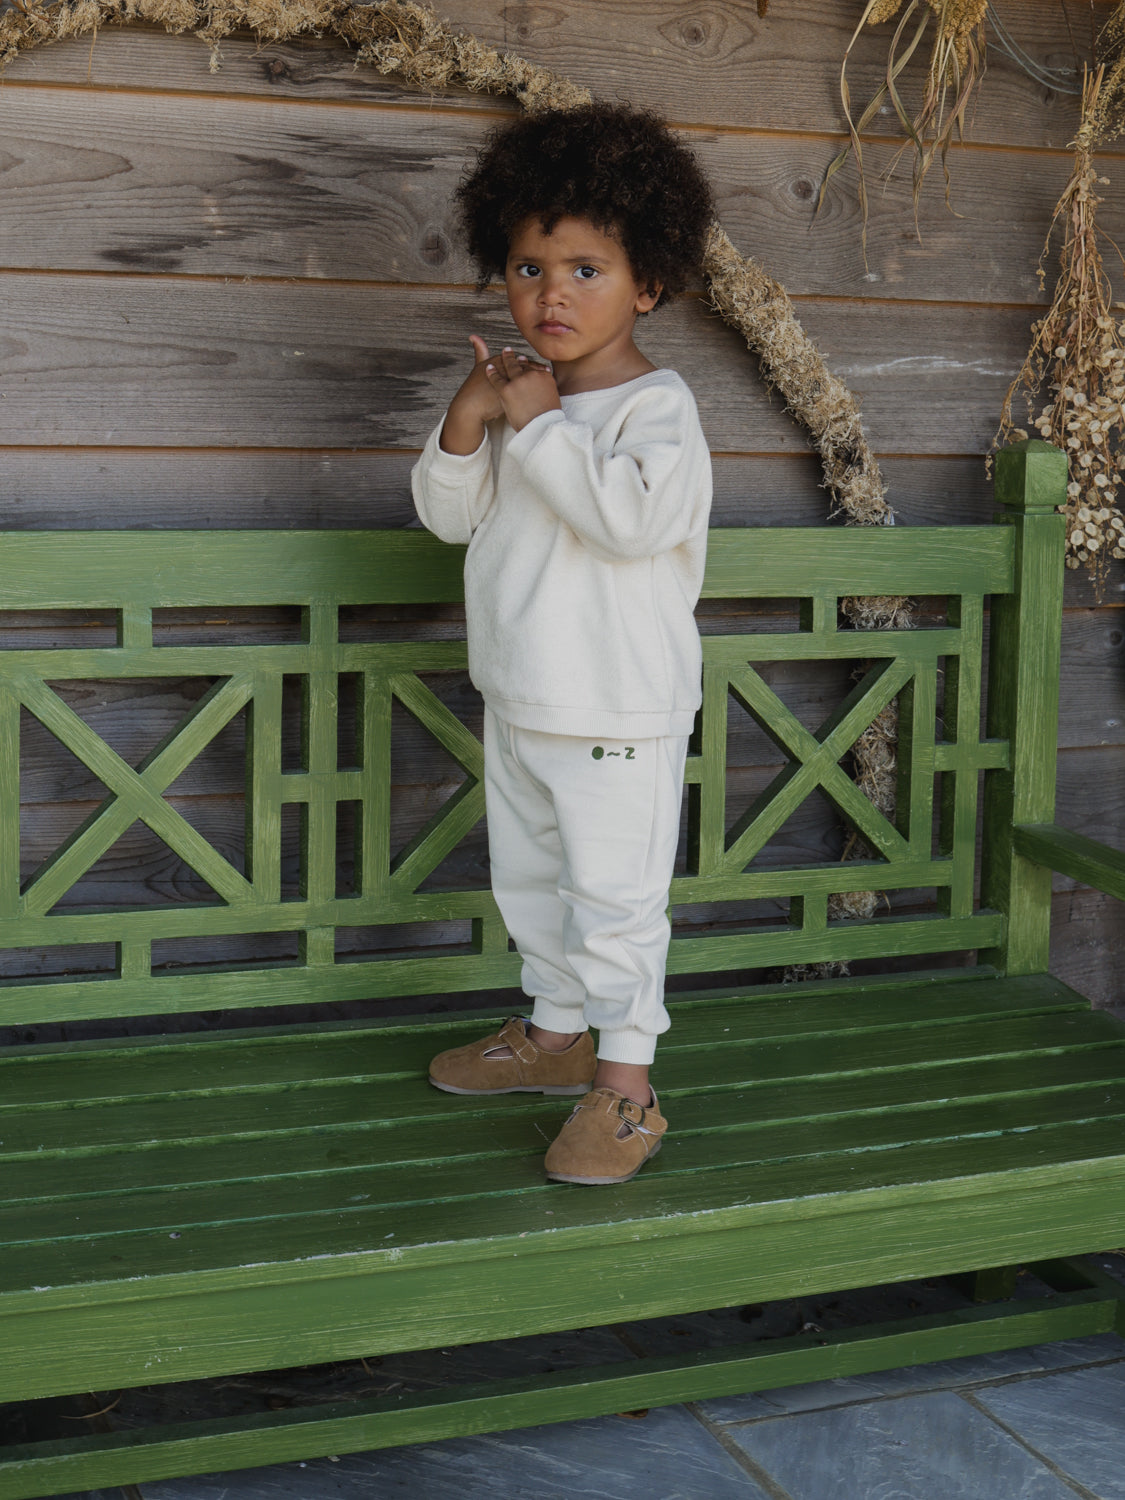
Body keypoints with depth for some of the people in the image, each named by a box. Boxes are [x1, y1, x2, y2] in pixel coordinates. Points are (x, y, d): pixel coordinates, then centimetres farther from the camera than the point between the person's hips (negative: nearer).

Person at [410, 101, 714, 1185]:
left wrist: (540, 427, -28)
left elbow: (636, 516, -33)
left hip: (619, 713, -8)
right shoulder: (518, 396, 6)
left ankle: (625, 1086, 10)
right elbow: (448, 514, 6)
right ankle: (557, 1033, 39)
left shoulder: (655, 405, -16)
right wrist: (466, 420, -12)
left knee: (615, 896, 0)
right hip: (518, 700, 8)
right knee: (529, 881, 21)